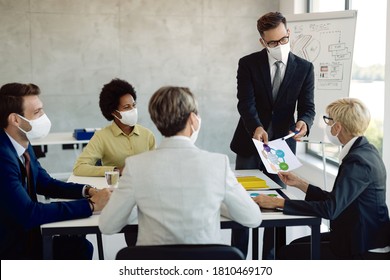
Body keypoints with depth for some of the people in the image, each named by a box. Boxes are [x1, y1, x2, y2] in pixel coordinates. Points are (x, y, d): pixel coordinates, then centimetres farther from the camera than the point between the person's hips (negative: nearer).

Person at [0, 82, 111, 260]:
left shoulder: (22, 144, 0)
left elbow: (45, 183, 12)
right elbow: (28, 214, -30)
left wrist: (87, 191, -6)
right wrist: (90, 204, -24)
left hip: (24, 231, 8)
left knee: (81, 246, 3)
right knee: (77, 248, -6)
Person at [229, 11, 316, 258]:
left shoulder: (305, 68, -1)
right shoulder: (248, 64, -6)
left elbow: (307, 107, -5)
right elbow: (246, 103, -16)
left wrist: (304, 123, -29)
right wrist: (256, 127, -35)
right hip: (249, 144, -1)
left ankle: (269, 260, 22)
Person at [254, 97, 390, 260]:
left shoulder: (358, 161, -24)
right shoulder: (364, 151, 5)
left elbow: (331, 209, -30)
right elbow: (335, 200, 9)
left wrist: (277, 202, -27)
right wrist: (299, 183, 11)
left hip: (365, 251, -9)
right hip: (357, 237, 9)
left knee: (287, 254, -2)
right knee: (296, 245, 16)